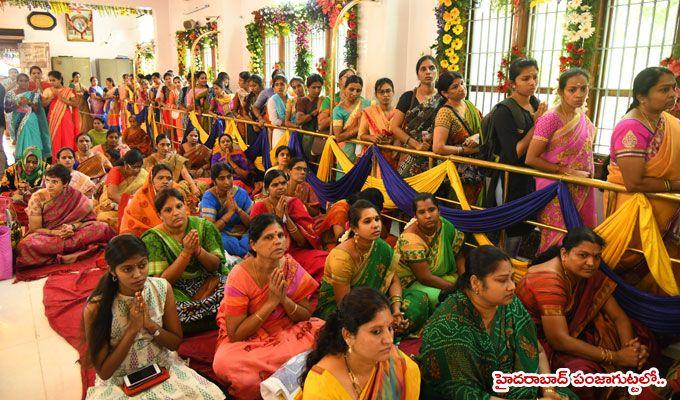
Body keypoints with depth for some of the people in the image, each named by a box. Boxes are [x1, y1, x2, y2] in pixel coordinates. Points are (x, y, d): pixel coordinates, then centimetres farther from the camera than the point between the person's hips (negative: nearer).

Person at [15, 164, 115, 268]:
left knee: (101, 227, -22)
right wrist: (56, 232, -23)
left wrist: (72, 227, -22)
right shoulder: (37, 198, -8)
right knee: (26, 244, -36)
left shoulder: (75, 197, -5)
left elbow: (87, 220, -2)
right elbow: (35, 229, -6)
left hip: (70, 233, 1)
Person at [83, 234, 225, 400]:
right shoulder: (96, 307, -16)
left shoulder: (162, 288, -8)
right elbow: (103, 372, -11)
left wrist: (150, 324, -18)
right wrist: (133, 328, -21)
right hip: (118, 382, -1)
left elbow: (175, 343, 1)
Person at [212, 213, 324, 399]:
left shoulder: (291, 267, -10)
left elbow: (306, 317, -3)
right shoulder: (240, 277, -20)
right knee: (224, 363, -34)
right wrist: (272, 302, -24)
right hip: (247, 339, -3)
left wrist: (284, 299, -23)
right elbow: (235, 335, -18)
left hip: (286, 330, 3)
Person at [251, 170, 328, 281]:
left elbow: (304, 241, -3)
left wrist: (287, 217, -15)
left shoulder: (294, 203, 3)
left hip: (296, 252, 2)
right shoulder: (259, 207, -1)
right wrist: (278, 216, -13)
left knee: (323, 261, -25)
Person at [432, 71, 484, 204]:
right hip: (460, 171, -6)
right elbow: (438, 148, -25)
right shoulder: (445, 113, -15)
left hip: (478, 170, 6)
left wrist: (478, 136, -14)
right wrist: (466, 150, -15)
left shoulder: (469, 105, 7)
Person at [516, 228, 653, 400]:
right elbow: (560, 341, -31)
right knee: (581, 371, -36)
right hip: (540, 341, -8)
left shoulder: (589, 274, -3)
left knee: (639, 334, 2)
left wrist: (630, 349, -20)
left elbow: (619, 317, 1)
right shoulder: (548, 282, -29)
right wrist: (616, 357, -26)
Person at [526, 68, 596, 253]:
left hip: (581, 190, 7)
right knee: (557, 241, -1)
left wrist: (588, 175, 10)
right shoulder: (550, 118, -14)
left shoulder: (582, 117, 7)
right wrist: (567, 172, -17)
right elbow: (531, 159, -17)